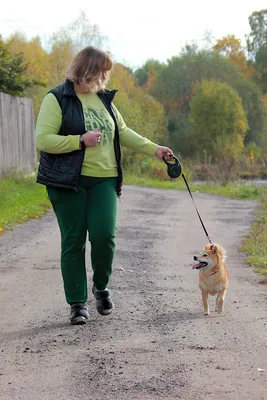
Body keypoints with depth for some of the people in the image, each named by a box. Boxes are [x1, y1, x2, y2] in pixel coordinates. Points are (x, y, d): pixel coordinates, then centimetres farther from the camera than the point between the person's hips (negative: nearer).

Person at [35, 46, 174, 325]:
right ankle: (77, 303, 8)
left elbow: (123, 132, 25)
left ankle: (101, 286, 16)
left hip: (104, 180, 4)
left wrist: (154, 149, 18)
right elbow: (42, 140, -12)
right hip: (69, 181, -4)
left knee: (104, 234, -10)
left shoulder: (104, 98, 16)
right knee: (74, 241, -1)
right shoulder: (57, 99, -4)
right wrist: (82, 141, -17)